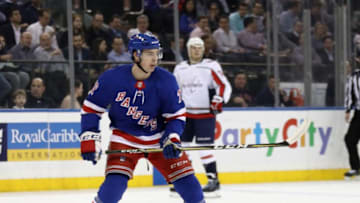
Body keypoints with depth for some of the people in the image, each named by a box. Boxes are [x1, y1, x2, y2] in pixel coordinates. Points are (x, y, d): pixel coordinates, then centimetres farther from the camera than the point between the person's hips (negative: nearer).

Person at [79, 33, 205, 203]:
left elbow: (176, 115, -5)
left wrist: (172, 139, -20)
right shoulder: (112, 78, -17)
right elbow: (91, 108, -6)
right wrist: (89, 139, -13)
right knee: (115, 182, -22)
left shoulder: (166, 80, -13)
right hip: (124, 137, -2)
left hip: (159, 137, 2)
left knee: (186, 180, -4)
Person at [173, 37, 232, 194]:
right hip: (185, 113, 5)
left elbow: (225, 86, -7)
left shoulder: (211, 66, -4)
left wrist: (218, 102, -19)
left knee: (204, 146, -11)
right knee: (182, 145, 4)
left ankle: (213, 179, -5)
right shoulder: (180, 69, 11)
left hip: (205, 114, -5)